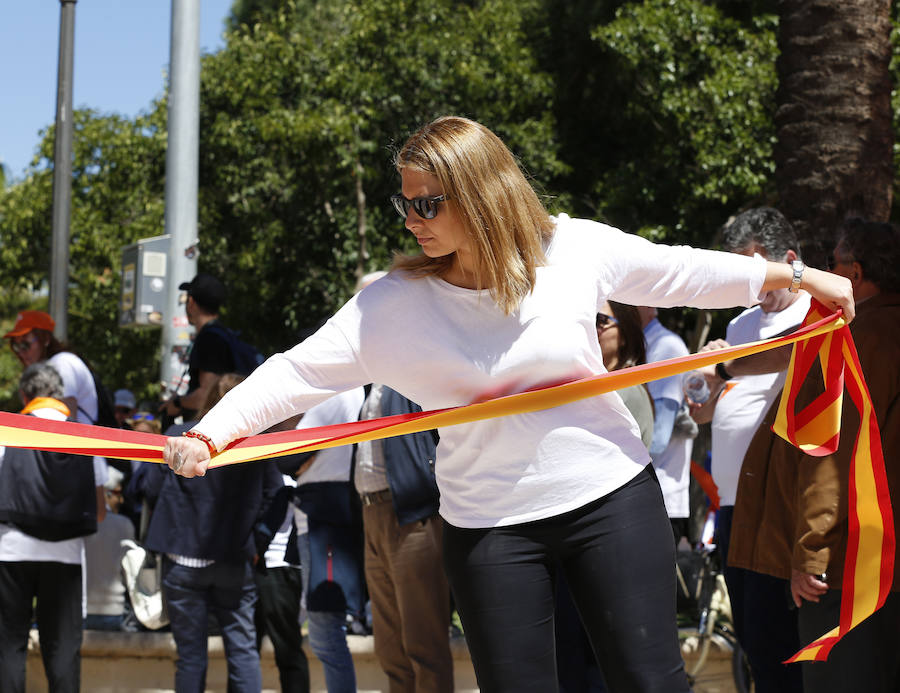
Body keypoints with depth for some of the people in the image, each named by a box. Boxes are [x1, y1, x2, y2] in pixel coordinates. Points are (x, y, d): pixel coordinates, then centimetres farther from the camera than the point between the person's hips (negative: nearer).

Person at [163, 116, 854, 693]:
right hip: (490, 525, 0)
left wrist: (797, 276, 11)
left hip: (611, 494, 0)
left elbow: (682, 273, 4)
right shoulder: (395, 304, -9)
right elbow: (299, 372, -11)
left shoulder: (577, 249, -8)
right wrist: (208, 436, -23)